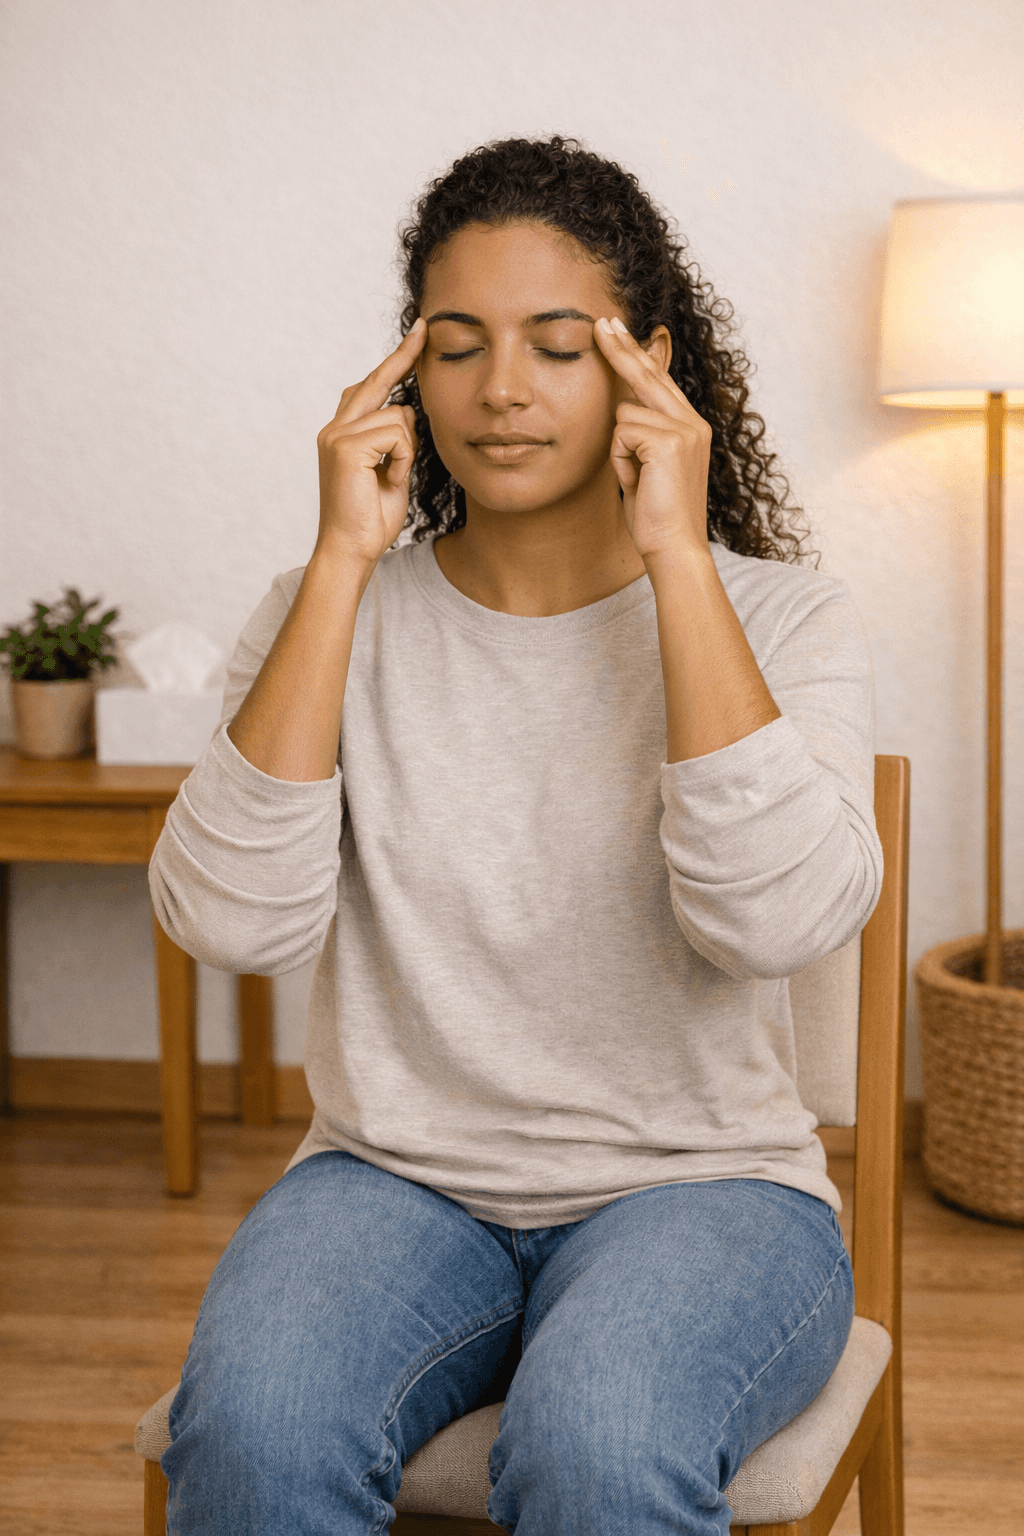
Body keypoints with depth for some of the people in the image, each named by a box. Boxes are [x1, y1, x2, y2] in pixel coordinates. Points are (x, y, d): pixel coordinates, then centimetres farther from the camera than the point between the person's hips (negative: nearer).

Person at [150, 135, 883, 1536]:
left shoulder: (781, 616, -1)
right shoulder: (333, 615, 3)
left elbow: (778, 919, -21)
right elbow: (230, 920, -14)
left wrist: (676, 559, -19)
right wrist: (346, 560, -14)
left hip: (701, 1180, -1)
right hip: (395, 1177, 2)